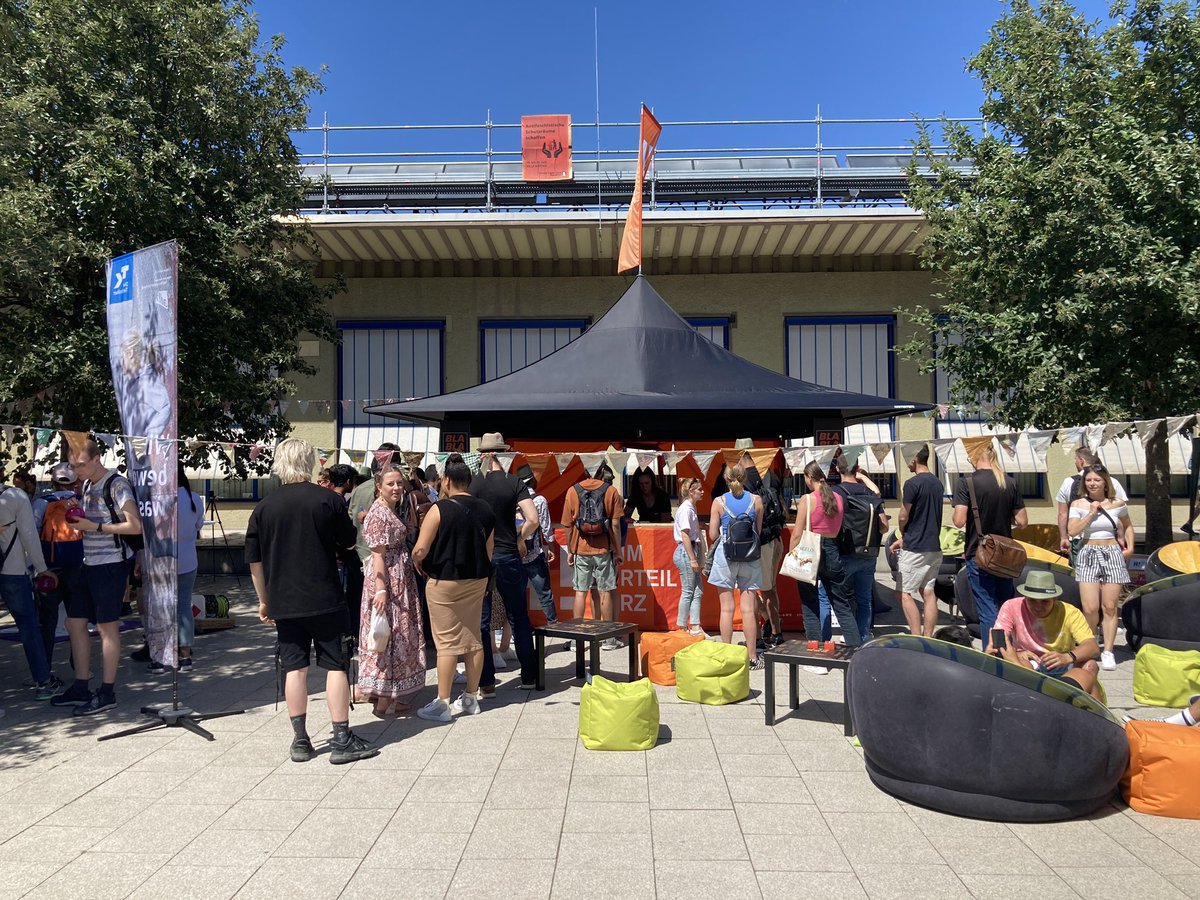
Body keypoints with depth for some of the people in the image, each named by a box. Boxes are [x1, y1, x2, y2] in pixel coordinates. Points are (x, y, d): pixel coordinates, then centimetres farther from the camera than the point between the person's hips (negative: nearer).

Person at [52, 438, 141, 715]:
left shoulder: (117, 485, -12)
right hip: (90, 564, 9)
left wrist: (95, 527, -18)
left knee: (107, 626, -1)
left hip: (111, 564, -9)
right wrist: (79, 522, 2)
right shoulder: (87, 485, 13)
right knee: (75, 622, 11)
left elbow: (135, 526, -18)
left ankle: (107, 693, 9)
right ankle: (81, 688, 23)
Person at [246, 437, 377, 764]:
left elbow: (255, 562, 5)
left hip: (284, 603, 3)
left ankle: (300, 741, 16)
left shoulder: (263, 508, 0)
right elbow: (349, 541, 6)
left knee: (294, 667, 9)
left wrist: (264, 601, 15)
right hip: (325, 599, -2)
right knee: (336, 665, 4)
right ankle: (342, 740, 7)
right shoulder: (328, 499, -7)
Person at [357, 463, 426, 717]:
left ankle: (379, 691, 24)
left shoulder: (393, 510, 13)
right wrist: (380, 589, -25)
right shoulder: (378, 514, -16)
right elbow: (378, 554, -22)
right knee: (389, 633, -4)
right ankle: (385, 701, 4)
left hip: (400, 579, 10)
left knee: (395, 634, 14)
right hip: (387, 579, -10)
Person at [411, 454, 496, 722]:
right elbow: (489, 550, 8)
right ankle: (471, 698, 21)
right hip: (477, 580, 5)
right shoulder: (485, 509, 2)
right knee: (473, 638, 12)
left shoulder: (440, 509, -15)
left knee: (447, 642, 0)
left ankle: (442, 704, 7)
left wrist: (419, 564, 4)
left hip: (444, 582, -5)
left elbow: (420, 550, -16)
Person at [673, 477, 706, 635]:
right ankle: (682, 628, 4)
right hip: (685, 551, -10)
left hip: (692, 550, 10)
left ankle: (695, 627, 10)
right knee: (688, 591, -4)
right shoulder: (685, 509, -13)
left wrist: (698, 558, 18)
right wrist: (693, 559, -18)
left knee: (698, 591, 8)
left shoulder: (692, 508, 16)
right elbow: (685, 536, -18)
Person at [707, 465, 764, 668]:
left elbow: (713, 535, -2)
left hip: (725, 555, -1)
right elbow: (759, 531, 7)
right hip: (750, 557, 1)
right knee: (748, 609, 4)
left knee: (727, 608, 4)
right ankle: (752, 657, 9)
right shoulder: (756, 500, 1)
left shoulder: (719, 502, -3)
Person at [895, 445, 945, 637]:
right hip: (934, 547, 8)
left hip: (914, 549, -8)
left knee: (905, 593, -2)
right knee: (928, 593, 9)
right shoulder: (937, 483, 12)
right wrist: (904, 538, 17)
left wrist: (903, 534, 9)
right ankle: (928, 640, 11)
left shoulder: (913, 483, -15)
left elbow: (904, 516, -12)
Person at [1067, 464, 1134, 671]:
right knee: (1090, 609, -8)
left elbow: (1128, 526, 20)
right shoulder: (1079, 504, 1)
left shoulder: (1117, 504, 5)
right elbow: (1072, 531, -9)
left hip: (1112, 555, 1)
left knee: (1109, 607, 0)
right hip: (1088, 555, -1)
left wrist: (1130, 547, 7)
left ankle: (1108, 651, 8)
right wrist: (1091, 514, -10)